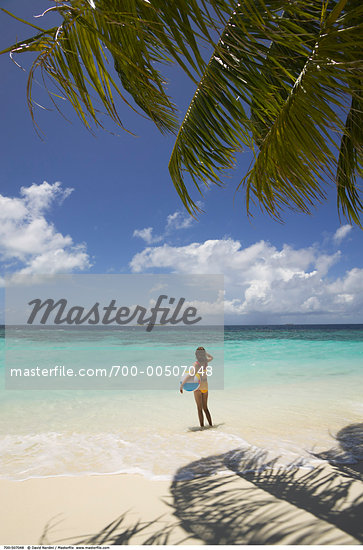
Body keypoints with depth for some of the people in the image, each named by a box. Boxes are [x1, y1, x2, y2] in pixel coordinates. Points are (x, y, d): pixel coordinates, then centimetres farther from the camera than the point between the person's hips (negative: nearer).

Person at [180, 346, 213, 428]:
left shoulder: (197, 364, -18)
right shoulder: (206, 361, 0)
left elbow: (191, 375, -32)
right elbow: (211, 357, 26)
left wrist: (182, 384, -34)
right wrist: (204, 352, 25)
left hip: (198, 386, -6)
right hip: (205, 385, 6)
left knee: (200, 408, 1)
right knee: (205, 407, 17)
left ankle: (202, 426, 0)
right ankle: (211, 425, 16)